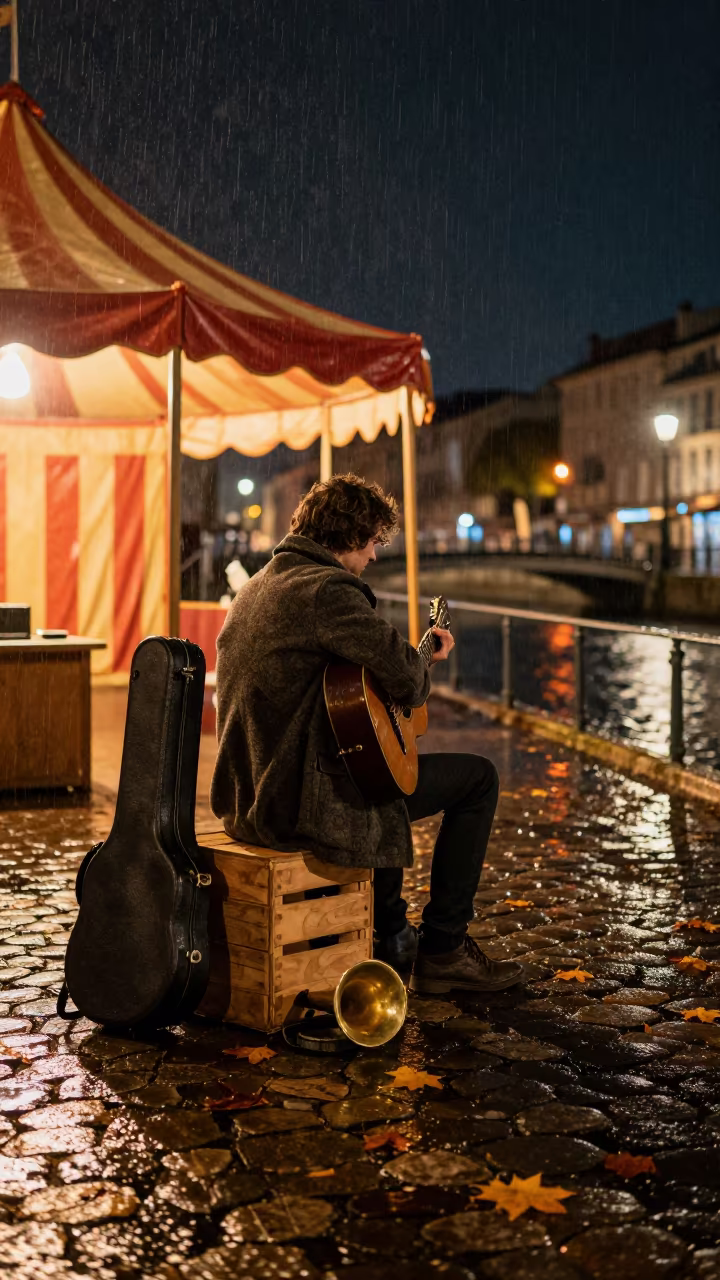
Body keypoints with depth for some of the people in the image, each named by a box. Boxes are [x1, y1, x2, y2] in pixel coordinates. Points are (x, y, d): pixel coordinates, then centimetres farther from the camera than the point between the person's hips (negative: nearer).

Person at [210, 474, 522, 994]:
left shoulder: (255, 587, 14)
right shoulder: (328, 589, -17)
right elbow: (407, 681, -23)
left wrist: (420, 653, 20)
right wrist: (424, 666, 2)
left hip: (250, 800, 10)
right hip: (304, 804, -10)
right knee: (477, 777, 4)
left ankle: (391, 936, 42)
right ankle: (442, 951, 11)